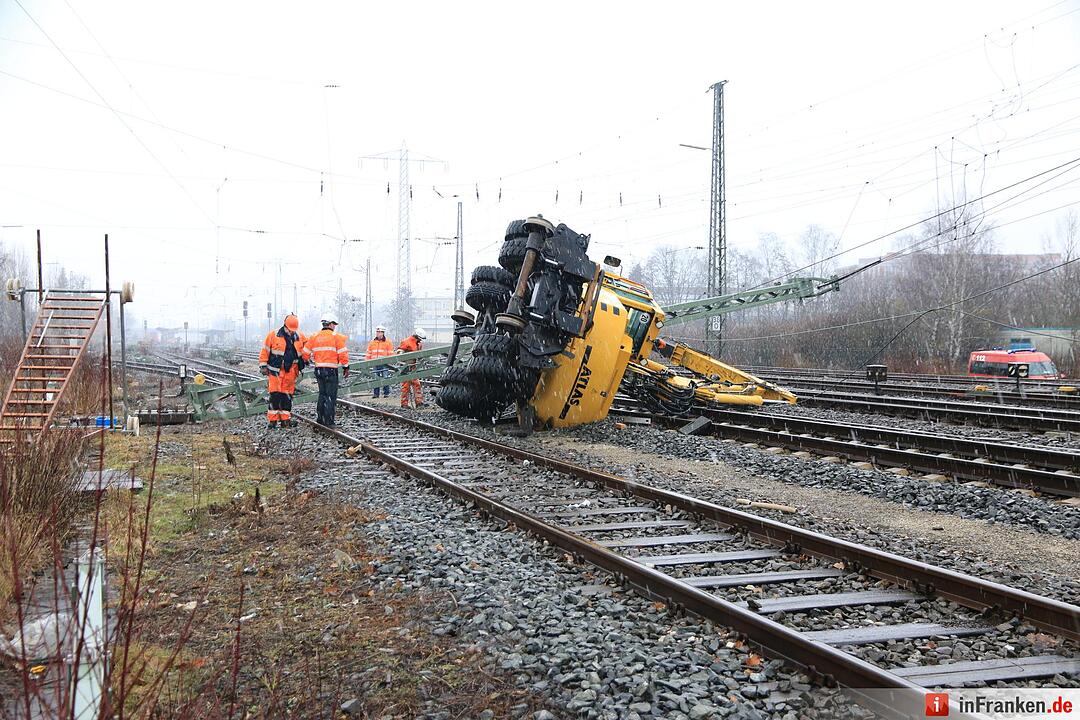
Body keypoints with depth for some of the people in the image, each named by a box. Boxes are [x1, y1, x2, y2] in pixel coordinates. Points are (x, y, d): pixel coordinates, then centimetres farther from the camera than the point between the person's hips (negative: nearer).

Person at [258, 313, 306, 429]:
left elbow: (303, 352, 22)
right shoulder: (273, 335, -3)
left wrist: (302, 365, 15)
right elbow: (265, 351, 0)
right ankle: (272, 420, -1)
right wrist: (263, 366, -2)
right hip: (276, 371, -4)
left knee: (288, 396, 7)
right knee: (275, 395, -6)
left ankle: (285, 419, 13)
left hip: (291, 372, 4)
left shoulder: (299, 337, 8)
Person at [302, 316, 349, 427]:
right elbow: (343, 353, -10)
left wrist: (307, 360, 32)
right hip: (331, 370, -5)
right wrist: (345, 367, -1)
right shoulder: (336, 337, -5)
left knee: (322, 394, 18)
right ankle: (329, 422, -4)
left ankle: (320, 418, 22)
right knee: (331, 396, -1)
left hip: (318, 369, 5)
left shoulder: (314, 337, 9)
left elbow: (305, 352, 13)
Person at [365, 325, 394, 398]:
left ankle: (386, 393, 3)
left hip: (384, 364, -3)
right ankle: (375, 393, 10)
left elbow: (391, 354, 1)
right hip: (375, 364, 4)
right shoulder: (372, 343, 15)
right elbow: (368, 354, 17)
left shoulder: (387, 342, 4)